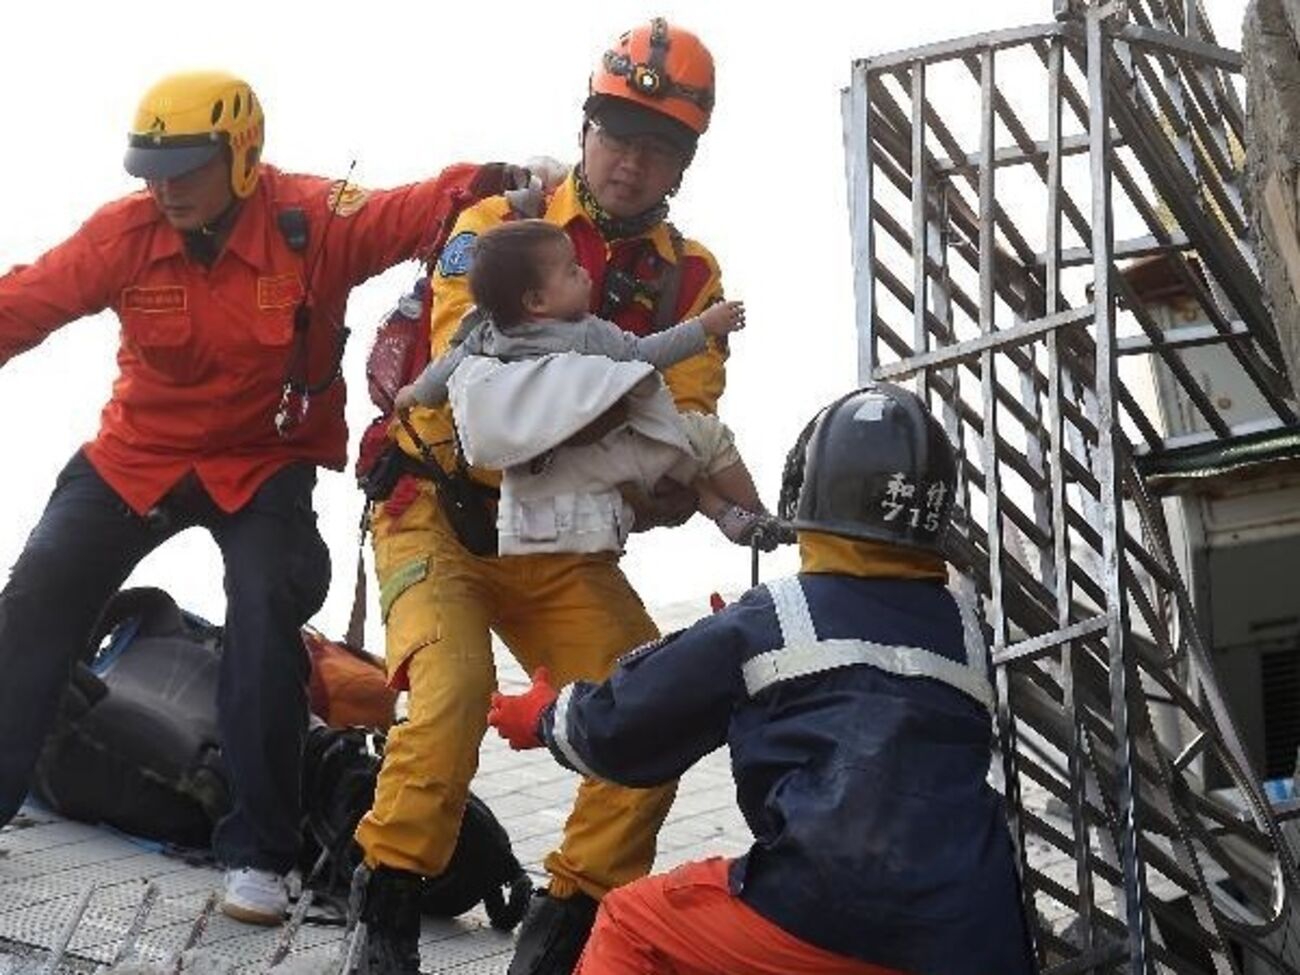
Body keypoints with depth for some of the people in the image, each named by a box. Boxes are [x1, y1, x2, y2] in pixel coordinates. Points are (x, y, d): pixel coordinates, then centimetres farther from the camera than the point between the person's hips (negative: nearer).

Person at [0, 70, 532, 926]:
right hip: (135, 456, 3)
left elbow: (409, 215, -31)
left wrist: (473, 187, -52)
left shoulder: (313, 221, -19)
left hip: (264, 464, -3)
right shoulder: (126, 231, -12)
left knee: (267, 616, -18)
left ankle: (258, 853, -5)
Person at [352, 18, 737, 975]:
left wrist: (669, 486, -33)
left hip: (566, 546, 4)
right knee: (455, 689, -28)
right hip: (442, 512, -4)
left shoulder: (691, 280, 4)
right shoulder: (499, 226, -6)